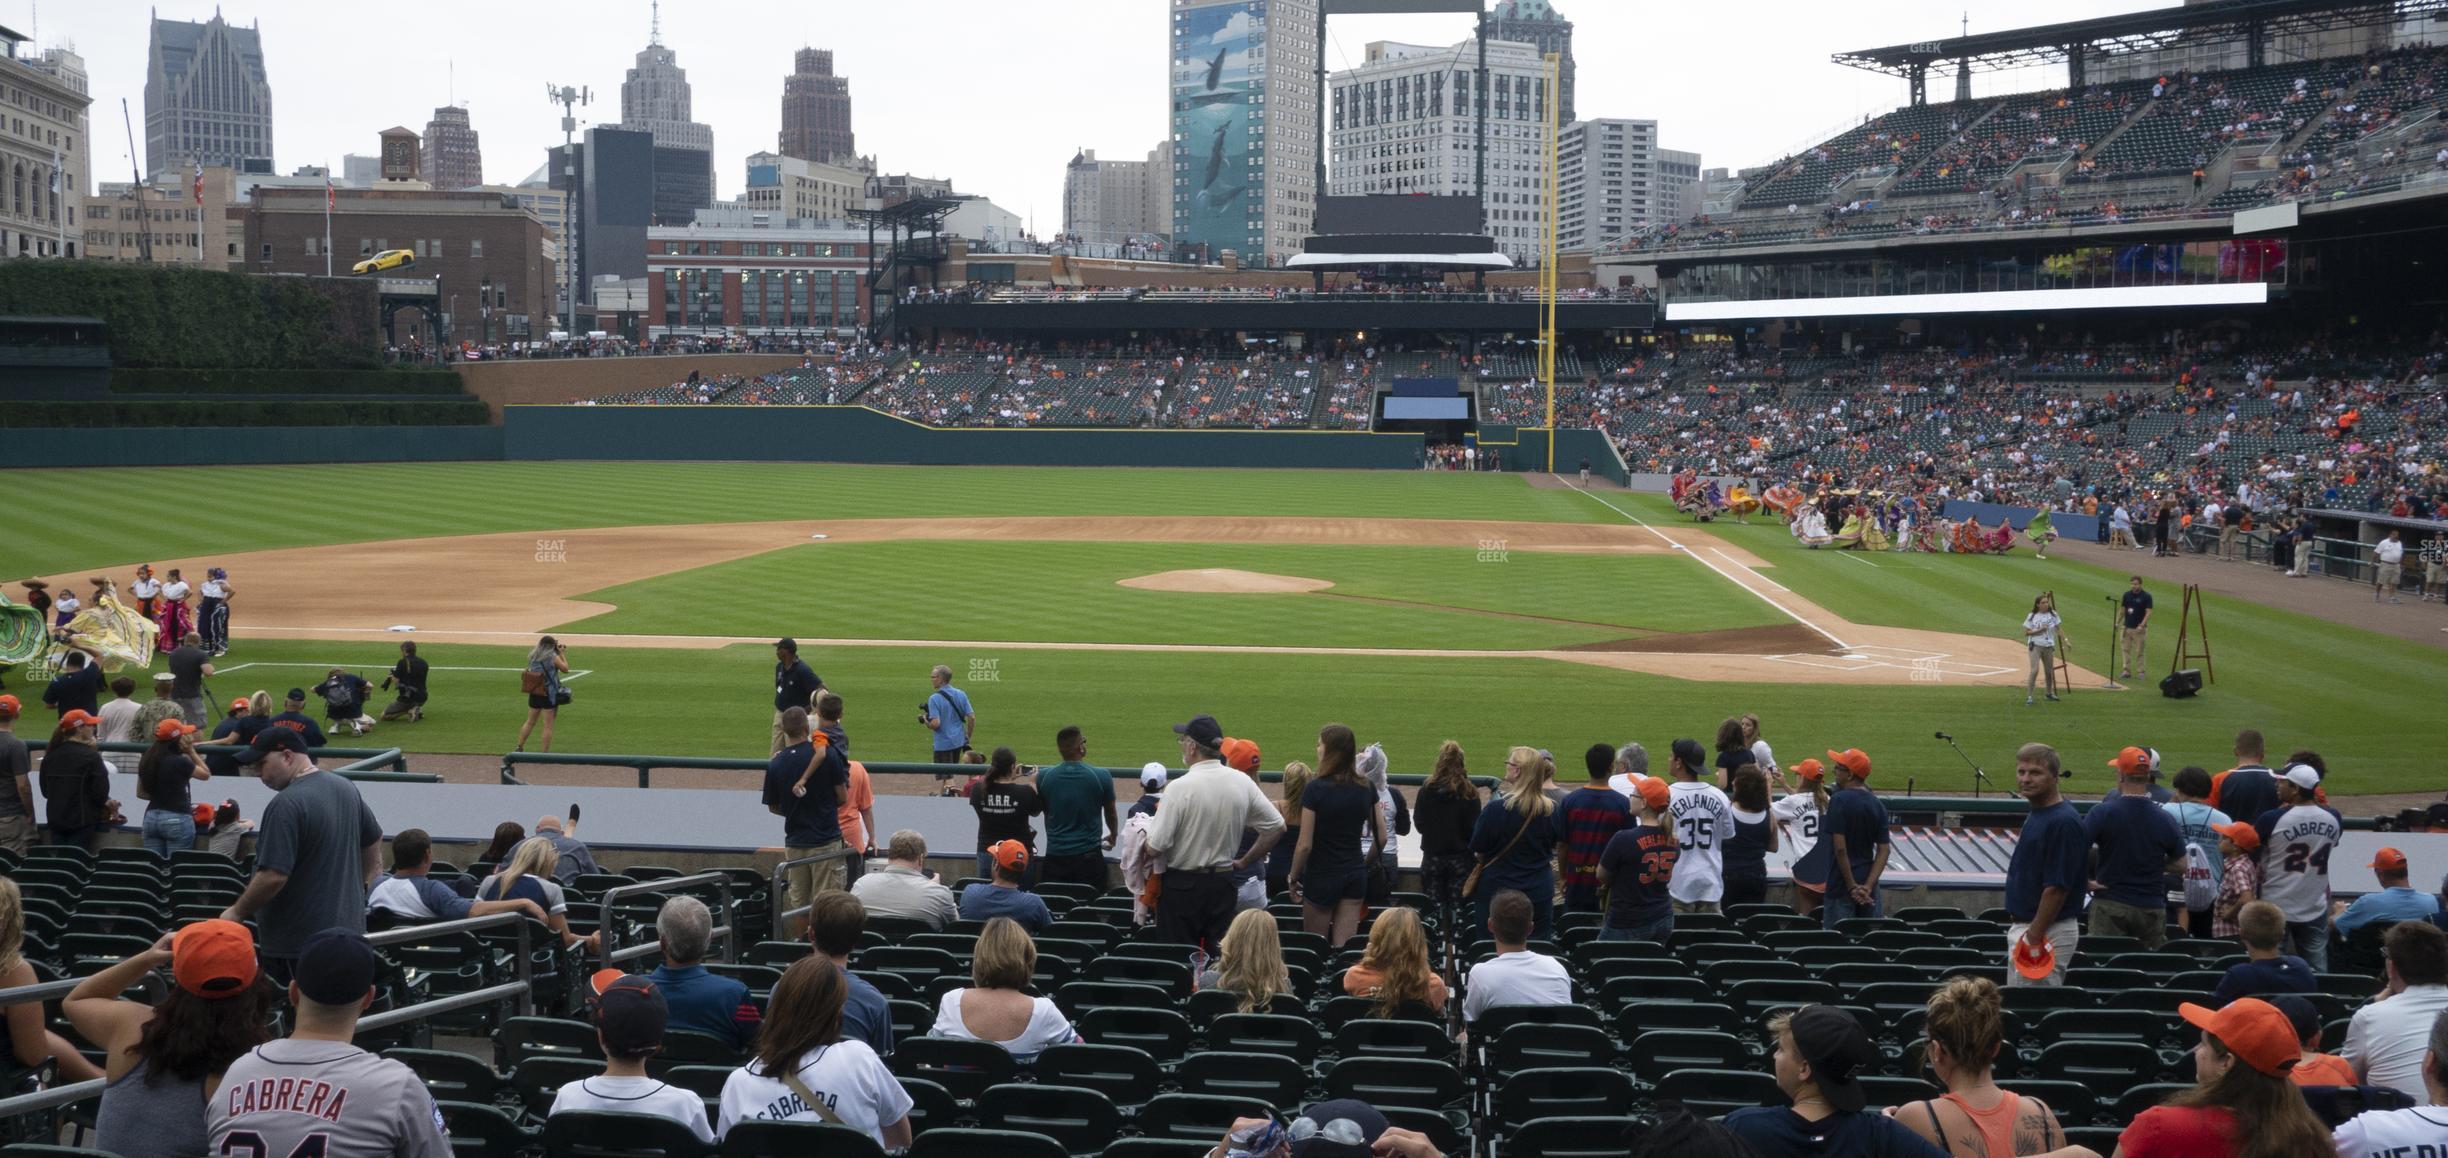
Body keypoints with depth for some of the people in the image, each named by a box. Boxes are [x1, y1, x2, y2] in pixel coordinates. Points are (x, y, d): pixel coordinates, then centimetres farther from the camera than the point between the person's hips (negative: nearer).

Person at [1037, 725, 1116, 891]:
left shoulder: (1043, 776, -4)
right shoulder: (1101, 776, -7)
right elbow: (1110, 813, 11)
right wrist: (1113, 836, 30)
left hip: (1055, 856, 1)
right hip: (1089, 856, -1)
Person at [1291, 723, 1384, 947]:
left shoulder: (1316, 788, -15)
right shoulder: (1366, 788, 0)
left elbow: (1305, 845, -14)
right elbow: (1381, 837, 6)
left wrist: (1293, 878, -1)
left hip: (1322, 876, -4)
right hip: (1355, 876, 4)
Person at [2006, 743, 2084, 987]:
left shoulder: (2062, 822, -20)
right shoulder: (2037, 814, 9)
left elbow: (2057, 888, -22)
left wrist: (2034, 937, -21)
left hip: (2047, 934, -10)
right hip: (2023, 926, 10)